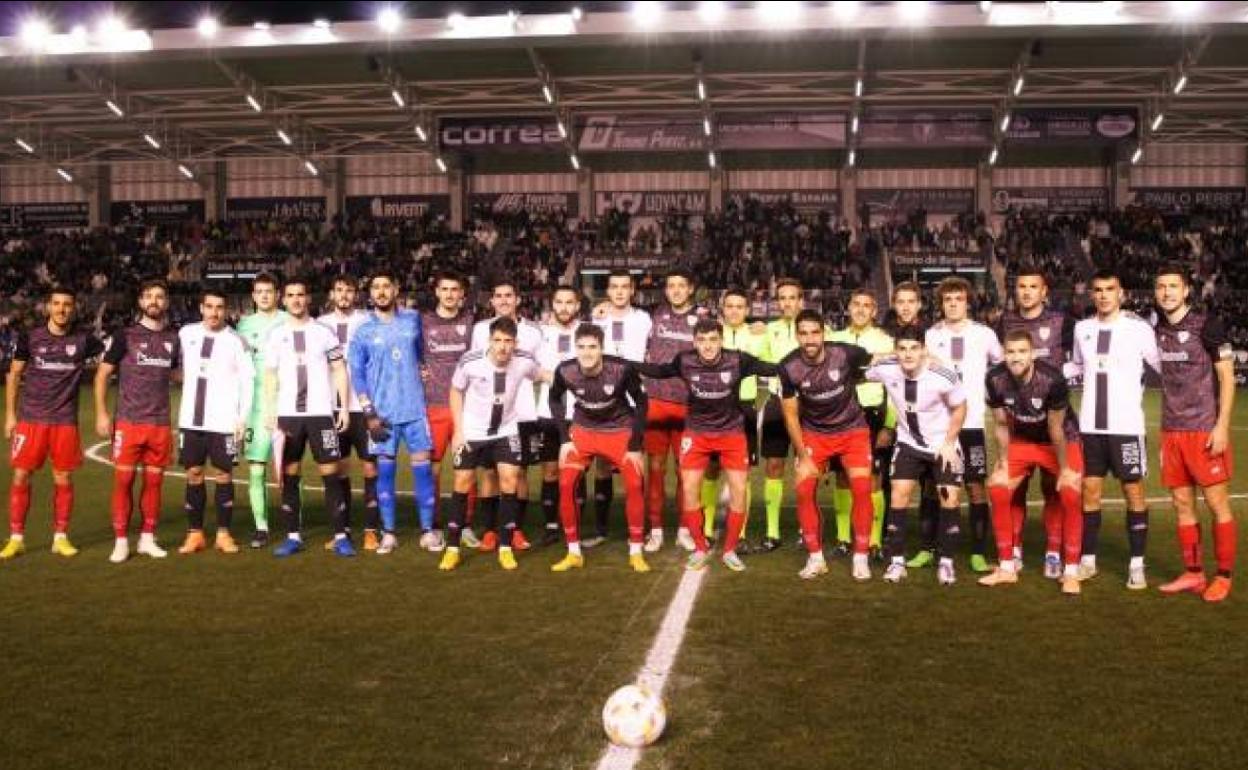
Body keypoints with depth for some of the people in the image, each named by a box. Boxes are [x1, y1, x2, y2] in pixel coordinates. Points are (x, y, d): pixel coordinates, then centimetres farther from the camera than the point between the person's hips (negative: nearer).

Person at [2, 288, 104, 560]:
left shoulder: (83, 340, 1)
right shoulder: (30, 338, 2)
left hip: (65, 421, 0)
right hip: (30, 418, 0)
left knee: (63, 479, 3)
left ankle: (61, 538, 15)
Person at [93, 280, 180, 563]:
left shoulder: (173, 339, 10)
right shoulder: (125, 336, 0)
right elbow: (102, 375, 3)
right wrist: (102, 413, -5)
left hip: (161, 424, 3)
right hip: (128, 422, -3)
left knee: (153, 481, 6)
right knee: (124, 480, -2)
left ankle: (148, 539, 16)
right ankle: (121, 542, 6)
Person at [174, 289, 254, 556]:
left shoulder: (236, 341, -5)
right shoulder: (186, 334, 5)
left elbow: (248, 381, -4)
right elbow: (180, 368, 18)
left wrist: (243, 418, -9)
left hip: (224, 421, -3)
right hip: (191, 419, 3)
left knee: (223, 475, 2)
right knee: (193, 474, 6)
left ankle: (224, 534, 10)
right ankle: (195, 533, 13)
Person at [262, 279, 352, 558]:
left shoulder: (323, 332, 3)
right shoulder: (276, 335, 7)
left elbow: (339, 371, 4)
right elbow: (270, 376, 8)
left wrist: (344, 407, -2)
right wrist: (270, 411, 0)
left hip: (321, 412, -2)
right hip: (288, 413, 2)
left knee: (331, 472, -2)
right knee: (289, 475, 5)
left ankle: (341, 536, 1)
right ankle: (293, 536, 12)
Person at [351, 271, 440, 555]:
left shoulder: (413, 319, 5)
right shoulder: (363, 331, 2)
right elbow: (357, 374, 1)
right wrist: (369, 413, -6)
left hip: (415, 409, 1)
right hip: (382, 412, 0)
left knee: (423, 466, -1)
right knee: (385, 469, 3)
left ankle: (428, 531, 6)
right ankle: (388, 533, 11)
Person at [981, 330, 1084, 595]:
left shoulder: (1052, 378, -33)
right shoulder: (995, 379, -22)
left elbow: (1055, 428, -22)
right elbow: (1001, 424, -8)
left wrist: (1065, 468, -13)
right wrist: (1003, 464, -5)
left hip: (1061, 440, -3)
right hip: (1022, 440, 4)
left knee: (1071, 496, -18)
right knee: (998, 490, -7)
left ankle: (1071, 572, -5)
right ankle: (1007, 567, 6)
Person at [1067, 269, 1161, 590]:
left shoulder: (1139, 328, -6)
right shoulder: (1082, 328, 7)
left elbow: (1163, 367, 1)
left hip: (1126, 425, -4)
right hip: (1090, 425, 4)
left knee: (1133, 491, 2)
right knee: (1089, 491, 8)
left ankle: (1137, 565, 11)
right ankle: (1087, 560, 18)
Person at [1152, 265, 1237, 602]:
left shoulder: (1207, 325, -7)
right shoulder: (1158, 331, 8)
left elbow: (1227, 377, -7)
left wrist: (1222, 426, -14)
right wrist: (1165, 429, 12)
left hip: (1205, 431, -5)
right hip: (1171, 432, 5)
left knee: (1217, 504, 0)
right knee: (1182, 505, 9)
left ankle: (1224, 576, 10)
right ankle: (1193, 573, 18)